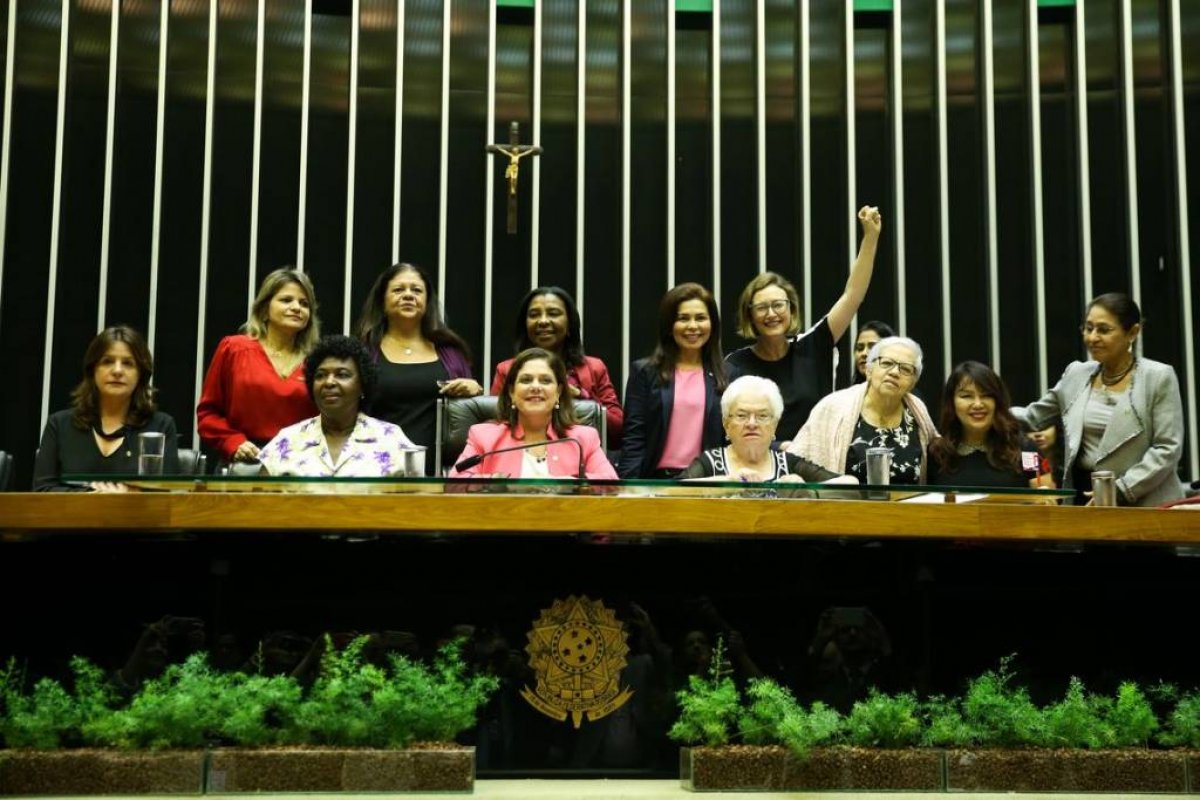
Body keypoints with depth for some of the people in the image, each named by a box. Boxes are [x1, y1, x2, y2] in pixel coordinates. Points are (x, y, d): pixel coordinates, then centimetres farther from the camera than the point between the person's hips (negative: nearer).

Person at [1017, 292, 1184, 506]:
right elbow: (1031, 417, 18)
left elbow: (1167, 448, -9)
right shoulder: (1076, 374, 10)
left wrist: (1119, 491, -16)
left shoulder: (1159, 377, -4)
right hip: (1083, 496, 4)